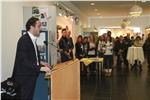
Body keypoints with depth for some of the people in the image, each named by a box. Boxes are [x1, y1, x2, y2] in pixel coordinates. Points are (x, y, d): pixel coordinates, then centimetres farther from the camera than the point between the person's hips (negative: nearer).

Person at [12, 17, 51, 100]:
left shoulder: (32, 39, 10)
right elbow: (24, 60, -25)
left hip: (31, 75, 9)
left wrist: (41, 62, 7)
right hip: (25, 77, -9)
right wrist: (41, 68, -25)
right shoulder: (24, 40, -19)